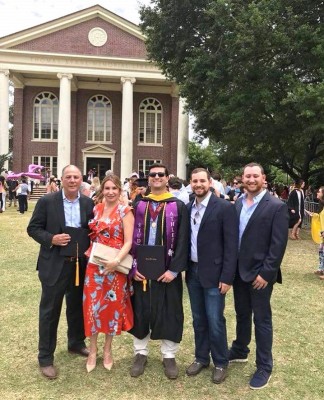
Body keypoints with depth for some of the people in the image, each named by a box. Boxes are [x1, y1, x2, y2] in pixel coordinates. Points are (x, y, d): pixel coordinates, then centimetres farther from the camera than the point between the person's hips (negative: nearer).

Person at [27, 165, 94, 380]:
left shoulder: (88, 203, 3)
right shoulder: (47, 201, -6)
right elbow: (33, 228, -3)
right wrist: (51, 239, -19)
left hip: (81, 264, 4)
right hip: (54, 264, -3)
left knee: (78, 307, 19)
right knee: (50, 311, 6)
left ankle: (76, 343, 41)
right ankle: (45, 357, 20)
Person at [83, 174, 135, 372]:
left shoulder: (125, 211, -7)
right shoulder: (96, 209, 7)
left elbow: (128, 241, -12)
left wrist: (117, 261, -24)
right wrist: (87, 252, 1)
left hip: (114, 265, -3)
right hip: (94, 264, 4)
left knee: (113, 305, 8)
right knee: (92, 304, 6)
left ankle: (107, 349, 29)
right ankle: (93, 350, 25)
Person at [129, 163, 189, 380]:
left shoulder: (178, 206, -1)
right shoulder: (139, 205, 6)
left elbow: (182, 240, -5)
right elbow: (131, 237, 4)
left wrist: (174, 269, -13)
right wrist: (133, 266, -6)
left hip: (167, 269, -2)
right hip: (141, 269, 2)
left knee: (168, 312, 7)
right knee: (141, 311, 10)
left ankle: (169, 355, 23)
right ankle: (141, 353, 26)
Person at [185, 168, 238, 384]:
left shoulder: (225, 207, -11)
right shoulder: (188, 208, 6)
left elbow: (231, 245, -13)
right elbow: (185, 239, 11)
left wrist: (227, 277, -16)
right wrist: (184, 267, 7)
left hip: (214, 274, -5)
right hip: (193, 272, 6)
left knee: (215, 321, 3)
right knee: (198, 320, 16)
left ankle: (221, 363, 23)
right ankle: (201, 358, 33)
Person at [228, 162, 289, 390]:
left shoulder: (276, 206, -12)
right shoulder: (238, 203, 7)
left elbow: (278, 244, -15)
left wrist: (265, 273, -17)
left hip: (260, 274, -5)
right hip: (239, 270, 6)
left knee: (262, 319, 7)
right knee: (242, 315, 21)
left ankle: (264, 367, 22)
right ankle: (240, 351, 41)